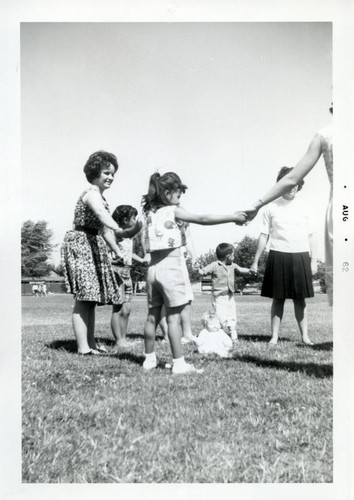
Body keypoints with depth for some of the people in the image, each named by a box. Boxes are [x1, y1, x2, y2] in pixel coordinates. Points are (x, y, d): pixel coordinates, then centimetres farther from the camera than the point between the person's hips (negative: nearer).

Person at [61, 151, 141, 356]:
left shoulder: (100, 196, 19)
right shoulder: (92, 193, -13)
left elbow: (104, 229, 22)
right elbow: (101, 214, -36)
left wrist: (119, 252, 16)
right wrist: (121, 231, -54)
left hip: (93, 246, 10)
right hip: (80, 244, -10)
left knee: (91, 297, 10)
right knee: (84, 297, -11)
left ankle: (91, 343, 16)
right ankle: (83, 347, -8)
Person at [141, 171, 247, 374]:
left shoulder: (149, 213, 11)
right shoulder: (173, 211, -6)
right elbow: (203, 219, -10)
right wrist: (233, 217, -5)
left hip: (153, 267, 6)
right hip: (172, 266, -6)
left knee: (153, 316, 12)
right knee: (174, 317, -4)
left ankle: (149, 359, 20)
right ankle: (179, 363, 0)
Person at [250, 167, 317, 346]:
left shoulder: (304, 207, 8)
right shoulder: (272, 208, 4)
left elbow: (311, 236, 10)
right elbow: (264, 235, 6)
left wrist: (314, 260, 5)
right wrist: (255, 261, 5)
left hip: (300, 257, 1)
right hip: (278, 256, -1)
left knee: (300, 299, 6)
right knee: (278, 299, 3)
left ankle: (305, 336, 14)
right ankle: (274, 337, 10)